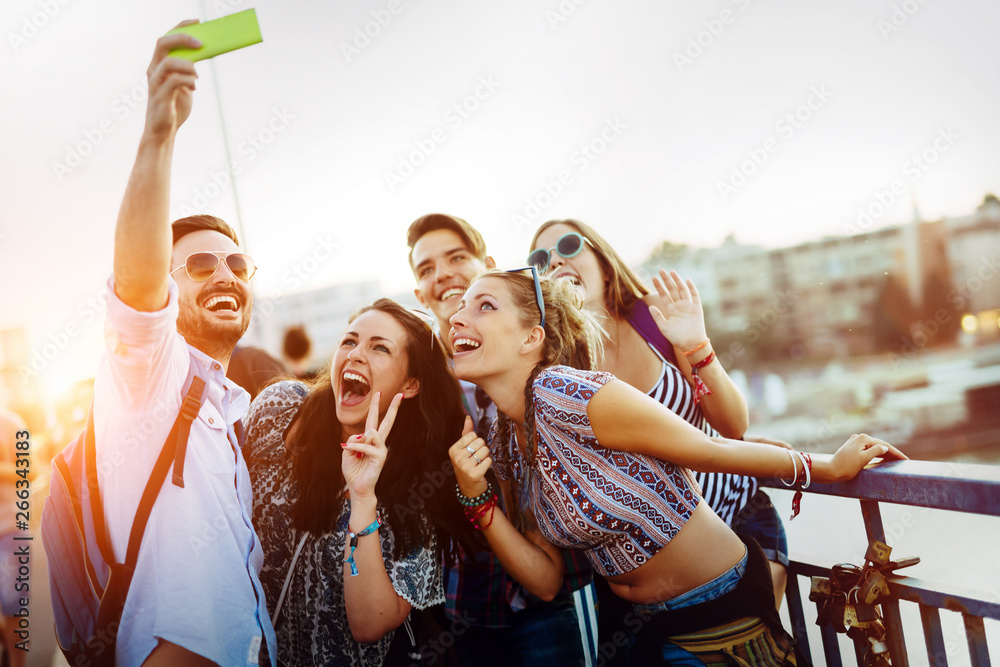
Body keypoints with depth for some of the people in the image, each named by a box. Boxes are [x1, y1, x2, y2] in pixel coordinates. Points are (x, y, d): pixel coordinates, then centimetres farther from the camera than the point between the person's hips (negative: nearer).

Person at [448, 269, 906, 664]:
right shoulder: (501, 446, -2)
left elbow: (711, 448, -15)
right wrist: (479, 500, -14)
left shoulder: (568, 396, -25)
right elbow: (546, 579, -1)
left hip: (726, 610, -6)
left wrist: (830, 467, -6)